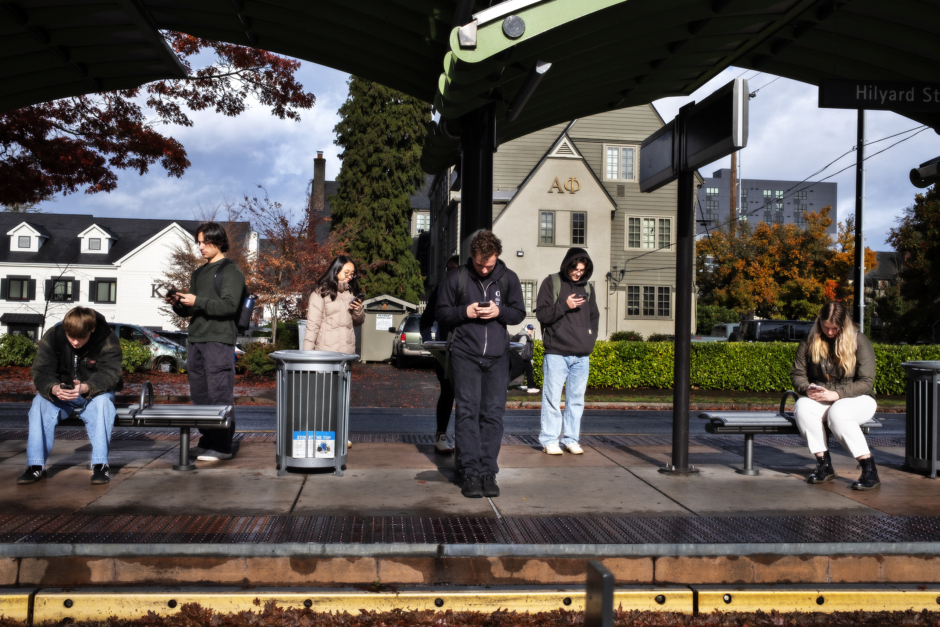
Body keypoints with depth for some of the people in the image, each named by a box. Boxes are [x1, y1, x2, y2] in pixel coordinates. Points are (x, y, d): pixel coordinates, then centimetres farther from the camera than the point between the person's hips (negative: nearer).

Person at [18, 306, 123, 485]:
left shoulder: (108, 341, -20)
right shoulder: (52, 337, -14)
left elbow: (109, 375, -29)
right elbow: (40, 372, -20)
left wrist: (85, 388, -50)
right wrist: (54, 389, -44)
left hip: (94, 394, -2)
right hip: (59, 395, 2)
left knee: (102, 402, -35)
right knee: (40, 402, -28)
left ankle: (100, 464, -31)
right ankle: (36, 465, -22)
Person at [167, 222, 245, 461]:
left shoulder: (231, 271, -2)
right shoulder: (199, 273, 23)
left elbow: (229, 305, -14)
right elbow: (189, 310, 24)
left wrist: (197, 301, -20)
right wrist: (178, 302, 3)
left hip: (219, 340, -8)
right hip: (196, 340, 8)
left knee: (219, 395, -8)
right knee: (199, 395, 10)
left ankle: (223, 446, -4)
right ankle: (207, 442, 18)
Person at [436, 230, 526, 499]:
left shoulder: (508, 278, 6)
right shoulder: (456, 278, 1)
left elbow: (519, 313, 10)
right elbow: (441, 312, 6)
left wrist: (499, 311, -10)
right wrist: (465, 312, -11)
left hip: (497, 356, 2)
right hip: (465, 354, -2)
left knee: (493, 413, 1)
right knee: (467, 411, -4)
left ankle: (488, 472, 7)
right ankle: (470, 473, 0)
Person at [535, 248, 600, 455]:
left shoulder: (587, 287, 14)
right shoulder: (551, 283, 0)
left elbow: (594, 317, 22)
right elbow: (541, 314, -5)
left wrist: (590, 340, 8)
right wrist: (564, 306, -17)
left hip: (582, 356, 5)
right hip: (556, 353, -5)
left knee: (576, 399, 7)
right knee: (552, 398, -3)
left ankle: (570, 439, 15)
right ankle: (549, 440, 4)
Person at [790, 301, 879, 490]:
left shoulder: (859, 342, -6)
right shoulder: (810, 342, 4)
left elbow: (866, 382, -11)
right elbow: (797, 373, 6)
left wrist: (837, 394, -25)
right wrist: (807, 389, -17)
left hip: (857, 399, -3)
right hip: (820, 400, 3)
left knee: (837, 412, -37)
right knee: (802, 408, -30)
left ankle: (869, 469, -27)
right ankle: (824, 464, -22)